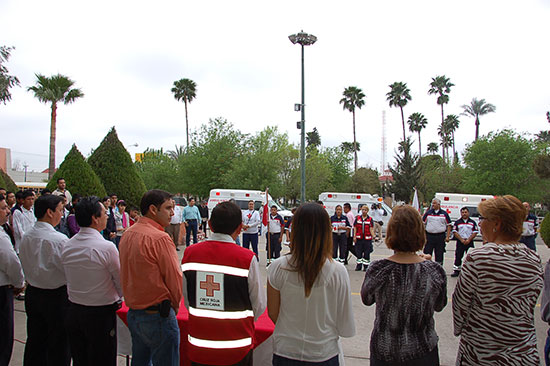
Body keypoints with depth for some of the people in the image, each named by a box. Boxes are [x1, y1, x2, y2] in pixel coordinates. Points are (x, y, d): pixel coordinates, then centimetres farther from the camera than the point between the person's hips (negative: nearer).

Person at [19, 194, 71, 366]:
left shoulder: (26, 237, 0)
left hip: (32, 292, 7)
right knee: (58, 345, 7)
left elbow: (25, 265, 11)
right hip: (56, 296, -7)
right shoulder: (59, 239, -23)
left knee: (35, 340, 20)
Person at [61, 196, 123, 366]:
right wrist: (119, 297, 11)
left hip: (73, 311, 6)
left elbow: (70, 279, 8)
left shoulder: (67, 246, -2)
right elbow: (121, 281, -10)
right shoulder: (107, 247, -21)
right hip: (101, 314, -6)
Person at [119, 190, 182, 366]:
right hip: (157, 316, -8)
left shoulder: (127, 234, 4)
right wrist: (175, 307, 3)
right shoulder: (160, 238, -21)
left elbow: (126, 274, 11)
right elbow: (175, 278, -15)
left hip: (133, 312, 8)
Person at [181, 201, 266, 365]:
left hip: (197, 348, 3)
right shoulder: (247, 259, -17)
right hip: (236, 351, -2)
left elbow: (187, 301, 4)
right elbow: (259, 306, -7)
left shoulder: (189, 253, -6)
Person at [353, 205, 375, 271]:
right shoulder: (357, 218, 7)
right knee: (358, 253, 6)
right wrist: (354, 236, 1)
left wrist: (373, 236, -15)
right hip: (359, 238, 2)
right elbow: (355, 228, 8)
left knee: (366, 253, 3)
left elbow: (371, 229, 0)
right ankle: (359, 265, 15)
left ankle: (366, 266, 13)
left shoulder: (370, 219, 3)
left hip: (367, 239, -1)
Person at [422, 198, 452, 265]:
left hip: (440, 236, 0)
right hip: (429, 236, 0)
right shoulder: (428, 213, 3)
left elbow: (449, 225, 6)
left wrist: (447, 237, -2)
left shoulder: (444, 214, 5)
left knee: (439, 254, 7)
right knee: (427, 254, 2)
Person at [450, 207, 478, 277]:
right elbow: (455, 232, 0)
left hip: (469, 242, 0)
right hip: (460, 242, 0)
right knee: (458, 257, 0)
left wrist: (468, 240, -10)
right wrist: (461, 240, -10)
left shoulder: (472, 222, 6)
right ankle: (456, 271, 6)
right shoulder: (457, 222, 5)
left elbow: (475, 232, 1)